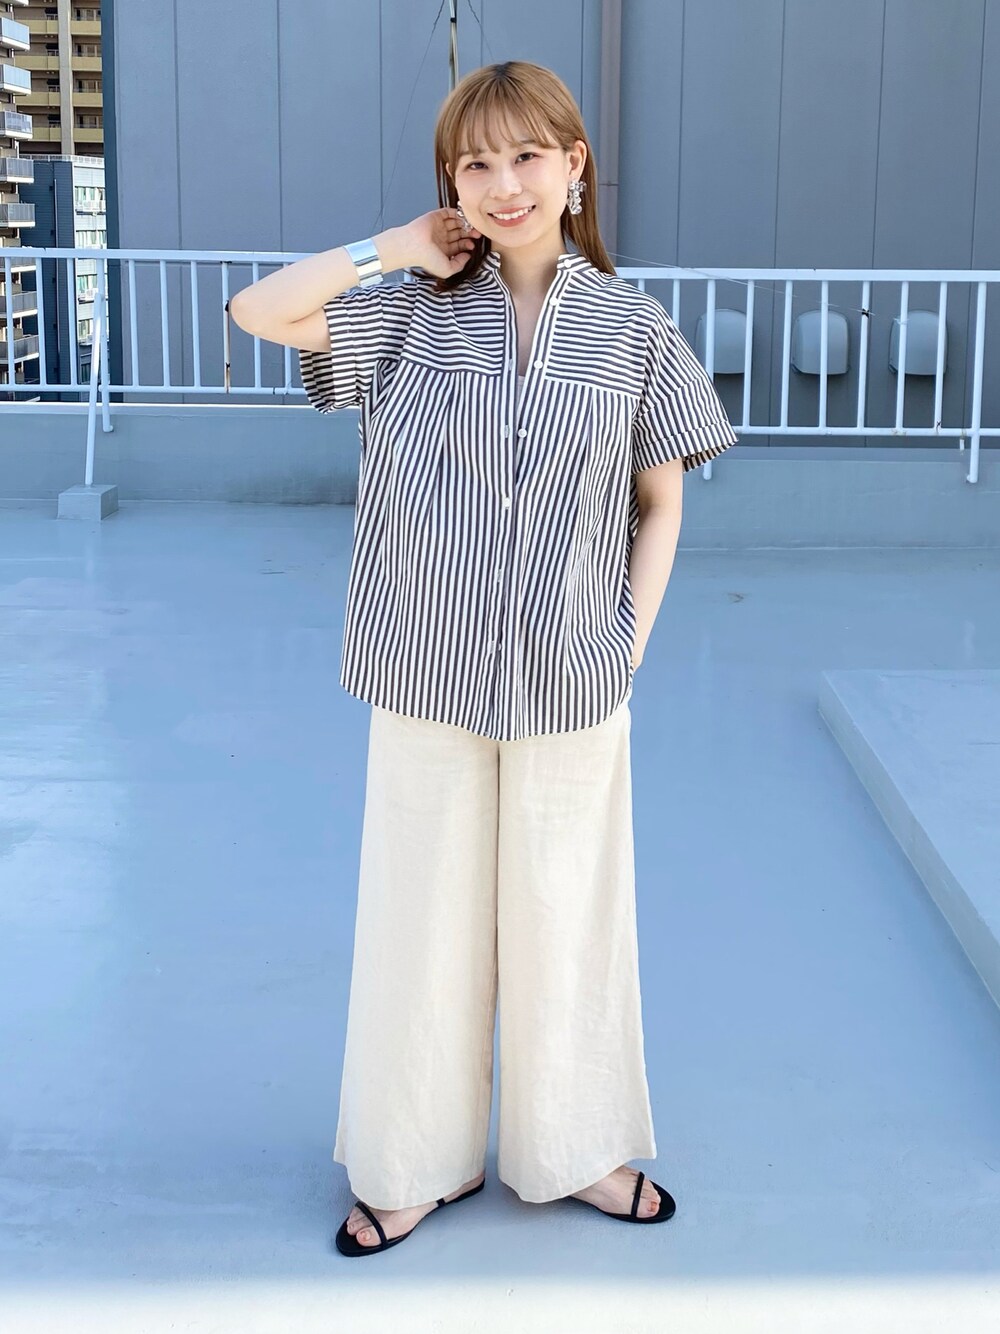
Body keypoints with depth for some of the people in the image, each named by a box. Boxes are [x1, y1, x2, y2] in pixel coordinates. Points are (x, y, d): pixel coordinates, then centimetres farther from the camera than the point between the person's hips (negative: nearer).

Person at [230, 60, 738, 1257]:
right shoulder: (414, 314, 1)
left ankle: (574, 1148, 34)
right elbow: (256, 311, -7)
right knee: (424, 915, 11)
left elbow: (660, 503, 5)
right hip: (428, 681, 1)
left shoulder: (633, 329, 0)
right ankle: (421, 1159, 29)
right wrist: (397, 250, -5)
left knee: (567, 915, 13)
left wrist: (631, 642, -2)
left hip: (572, 689, 0)